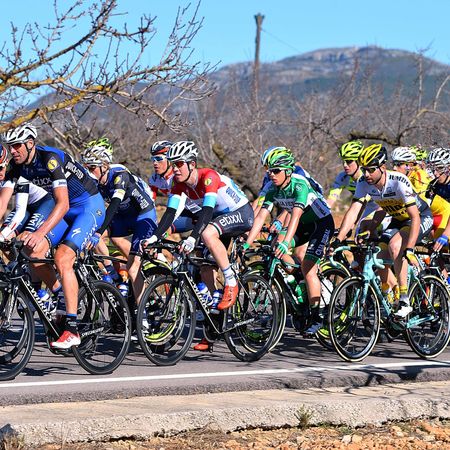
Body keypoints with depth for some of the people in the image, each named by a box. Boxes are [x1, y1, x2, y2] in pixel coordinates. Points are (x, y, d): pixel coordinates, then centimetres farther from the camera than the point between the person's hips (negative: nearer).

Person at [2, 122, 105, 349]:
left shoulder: (50, 159, -29)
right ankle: (62, 298, 13)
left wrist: (40, 233, -46)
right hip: (65, 208, 8)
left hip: (90, 206, -8)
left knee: (62, 258, -24)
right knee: (34, 252, -11)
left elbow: (63, 204, -36)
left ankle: (71, 330, -25)